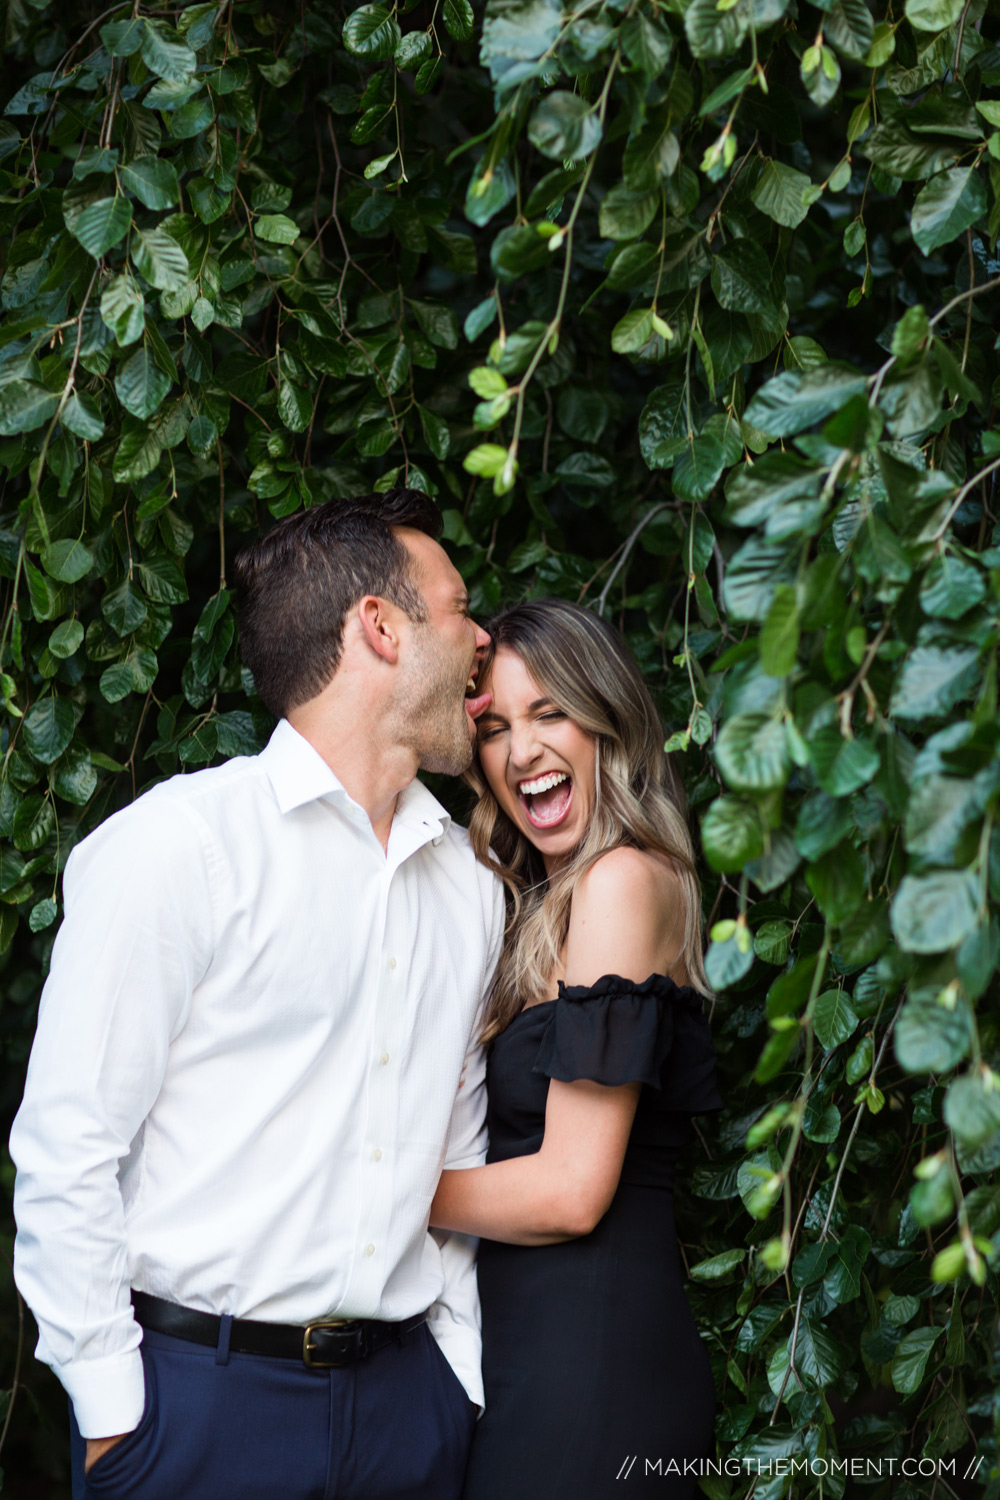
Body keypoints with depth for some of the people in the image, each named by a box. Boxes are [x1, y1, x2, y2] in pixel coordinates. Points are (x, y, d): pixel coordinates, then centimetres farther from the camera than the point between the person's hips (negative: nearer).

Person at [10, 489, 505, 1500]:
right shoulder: (177, 844, -9)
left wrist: (463, 1379, 9)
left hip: (405, 1397, 5)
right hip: (199, 1392, -5)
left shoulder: (470, 885, 11)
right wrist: (111, 1414, -11)